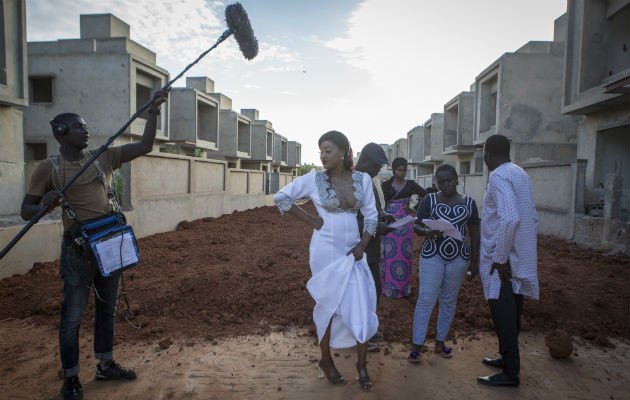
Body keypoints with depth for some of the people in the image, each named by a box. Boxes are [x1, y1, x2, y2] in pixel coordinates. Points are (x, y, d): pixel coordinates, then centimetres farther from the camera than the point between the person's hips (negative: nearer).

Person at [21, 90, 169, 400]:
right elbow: (26, 211, 0)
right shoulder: (48, 169, -3)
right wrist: (45, 204, -22)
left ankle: (105, 365, 32)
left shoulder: (104, 158, 7)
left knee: (107, 307, 15)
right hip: (78, 247, -4)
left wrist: (153, 109, 0)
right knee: (73, 314, 3)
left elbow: (145, 145, 5)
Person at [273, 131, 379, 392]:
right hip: (326, 250, -3)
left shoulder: (362, 179, 1)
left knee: (362, 306, 2)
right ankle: (326, 361, 32)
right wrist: (310, 220, -5)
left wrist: (362, 246, -6)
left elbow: (371, 215, 7)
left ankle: (362, 364, 23)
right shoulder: (314, 179, -6)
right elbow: (280, 197, -2)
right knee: (328, 304, 9)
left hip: (353, 250, 3)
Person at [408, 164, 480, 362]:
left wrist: (475, 260, 6)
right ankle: (417, 345, 3)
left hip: (459, 258, 2)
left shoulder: (469, 203, 5)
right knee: (426, 299, -5)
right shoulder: (429, 200, -1)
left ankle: (440, 342, 25)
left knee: (449, 301, 11)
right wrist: (428, 232, -22)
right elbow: (416, 226, 0)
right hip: (432, 256, -2)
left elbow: (474, 234, 9)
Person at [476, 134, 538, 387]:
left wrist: (500, 258, -22)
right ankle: (508, 359, 34)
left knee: (503, 317, 1)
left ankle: (510, 374, 12)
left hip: (501, 261, -9)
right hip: (522, 259, 9)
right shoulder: (520, 174, 13)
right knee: (511, 314, 19)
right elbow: (532, 218, 16)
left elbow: (510, 219, -28)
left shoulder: (499, 177, -16)